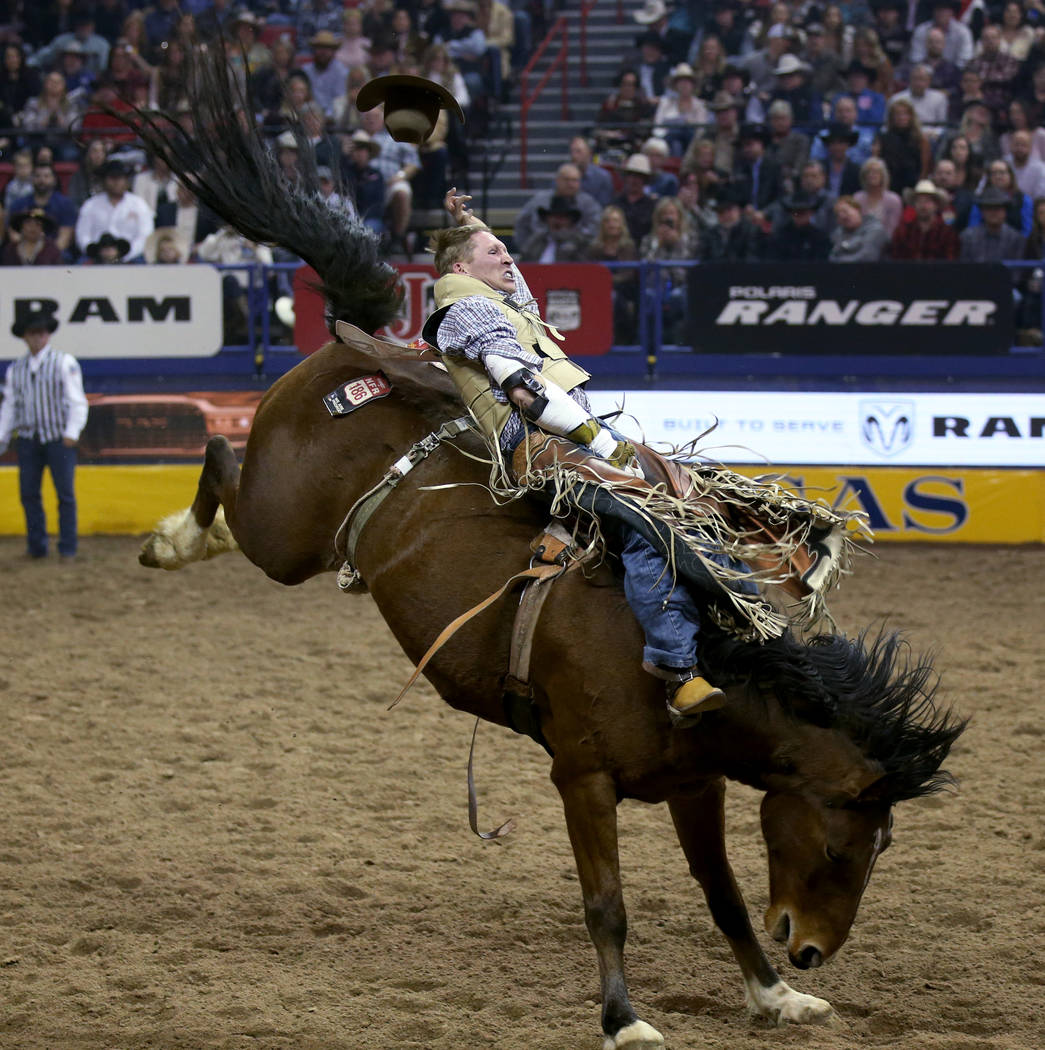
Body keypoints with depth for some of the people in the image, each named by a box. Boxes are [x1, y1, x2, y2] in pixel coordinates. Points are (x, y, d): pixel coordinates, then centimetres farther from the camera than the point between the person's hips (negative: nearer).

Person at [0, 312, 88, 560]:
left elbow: (77, 400, -6)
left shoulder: (65, 363, -1)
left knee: (65, 493, -2)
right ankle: (37, 547, 9)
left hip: (59, 439, -3)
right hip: (28, 439, 3)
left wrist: (72, 432, -17)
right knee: (29, 493, 1)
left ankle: (68, 548, 3)